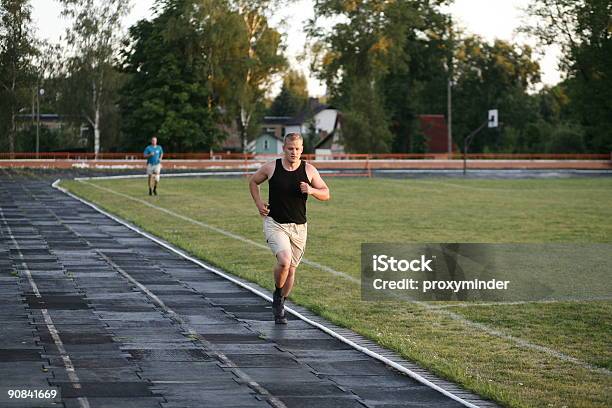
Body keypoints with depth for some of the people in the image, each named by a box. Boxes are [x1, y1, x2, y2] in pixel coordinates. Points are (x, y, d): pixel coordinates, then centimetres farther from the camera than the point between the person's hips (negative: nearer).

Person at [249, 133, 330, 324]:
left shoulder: (309, 170, -1)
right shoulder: (271, 168, -4)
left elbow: (326, 194, 5)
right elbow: (253, 182, 15)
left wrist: (311, 190, -15)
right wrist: (259, 204, 3)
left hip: (299, 227, 3)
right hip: (275, 224, -3)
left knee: (291, 269, 9)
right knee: (284, 261, -25)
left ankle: (280, 306, 31)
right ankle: (277, 295, 3)